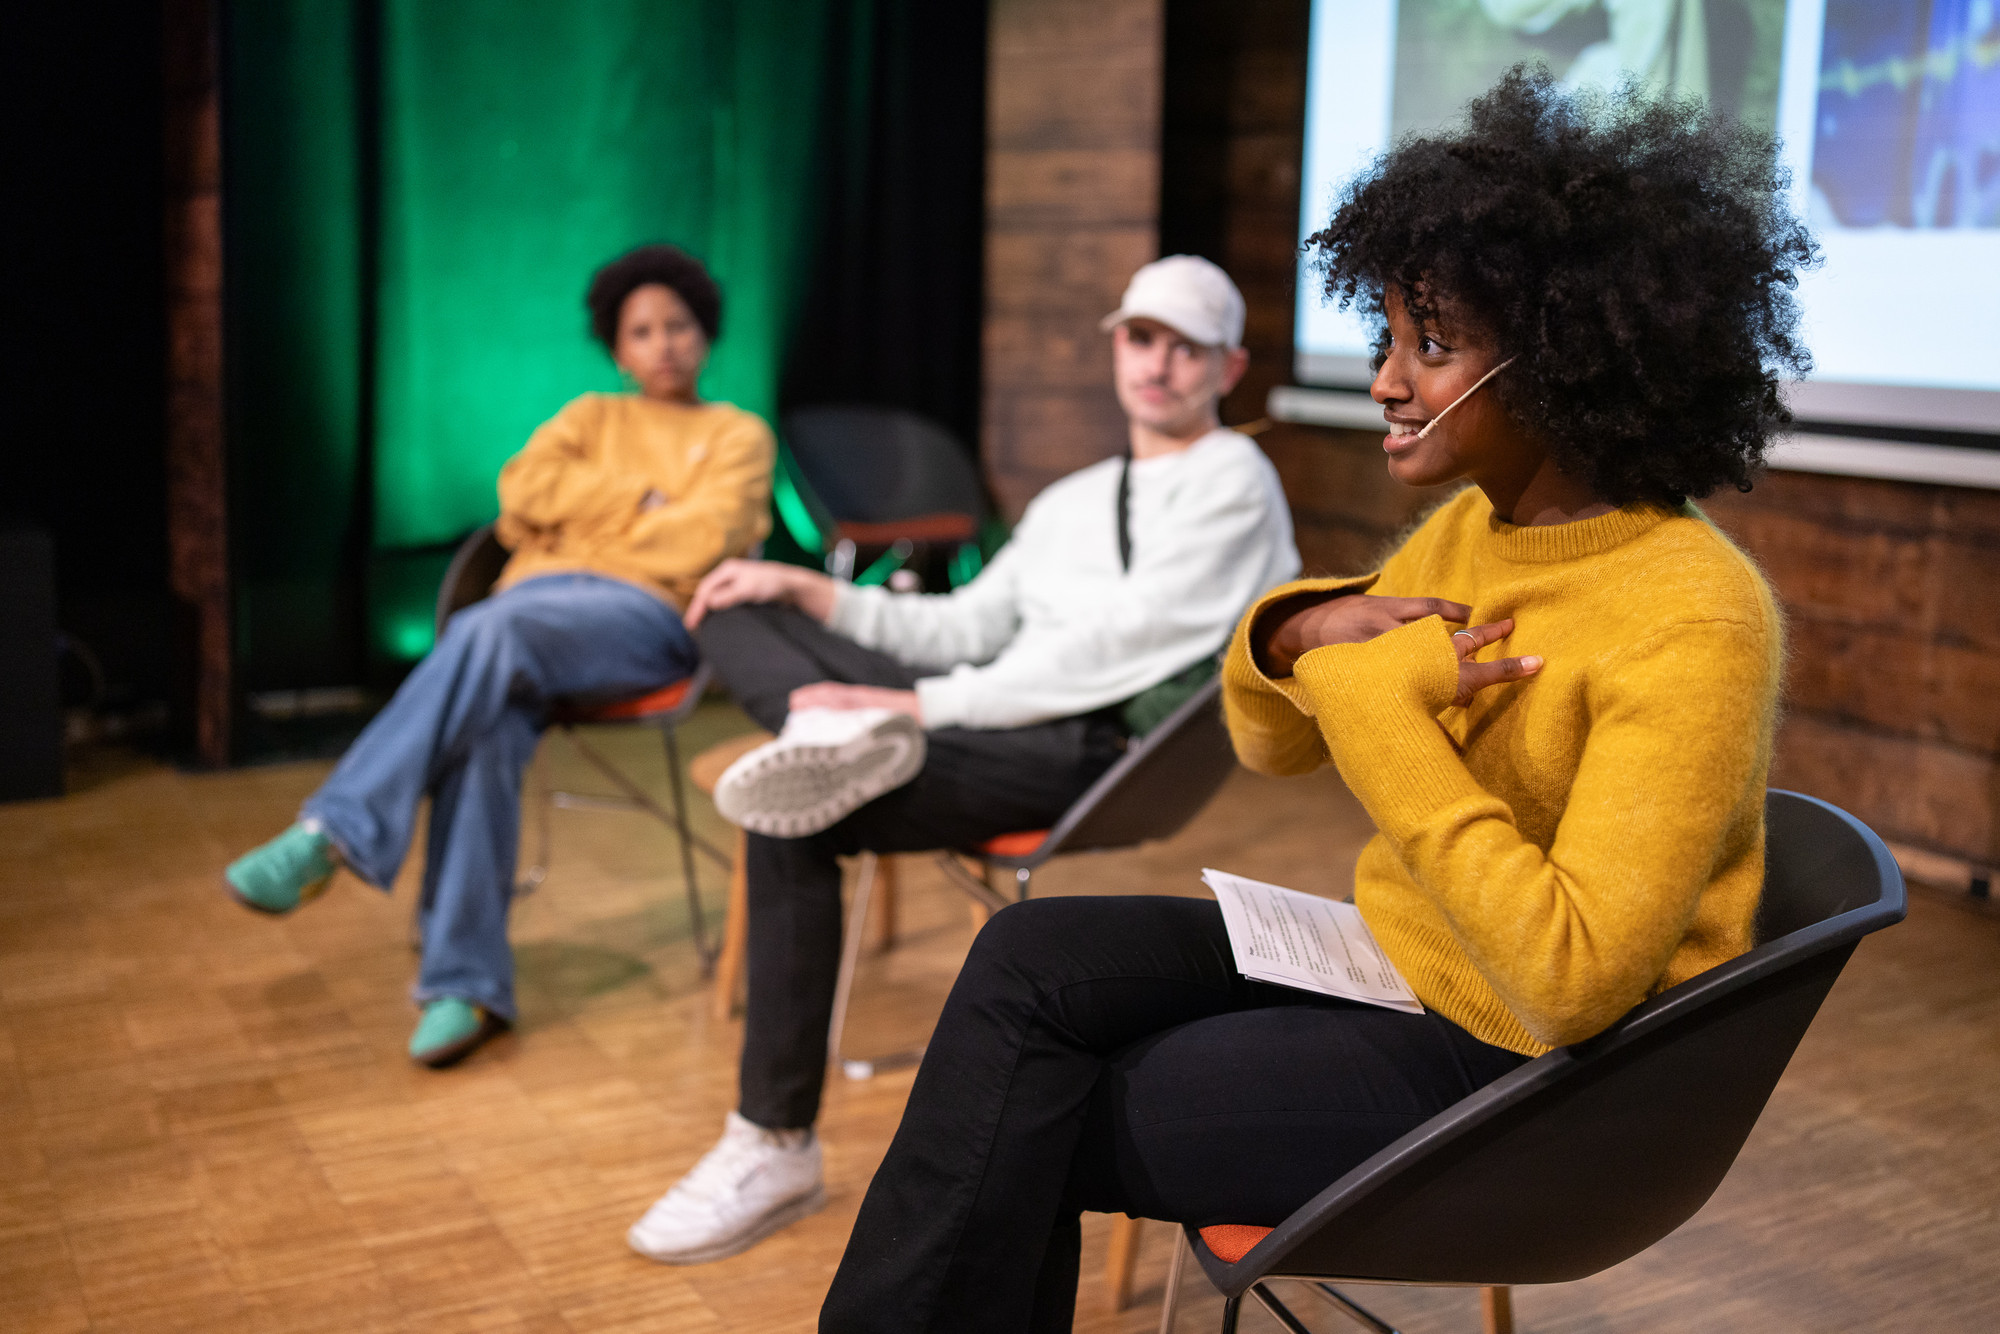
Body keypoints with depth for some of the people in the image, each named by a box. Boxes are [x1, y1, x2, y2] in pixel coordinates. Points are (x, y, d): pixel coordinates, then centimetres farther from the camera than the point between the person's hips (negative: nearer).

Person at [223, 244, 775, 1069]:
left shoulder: (738, 435, 20)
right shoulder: (592, 416, 31)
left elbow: (700, 543, -1)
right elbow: (524, 491, 9)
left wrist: (585, 519, 6)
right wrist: (644, 503, 2)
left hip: (643, 615, -3)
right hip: (535, 600, 3)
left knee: (492, 629, -37)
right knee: (487, 725, -33)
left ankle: (333, 834, -39)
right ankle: (465, 986, -36)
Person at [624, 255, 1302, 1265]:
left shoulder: (1232, 480, 0)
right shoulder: (1072, 499, 27)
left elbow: (1116, 645, -13)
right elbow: (969, 627, 22)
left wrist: (920, 704, -18)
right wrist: (809, 591, 8)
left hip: (1102, 748, -8)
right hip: (1012, 713, 9)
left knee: (793, 817, -27)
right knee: (736, 613, 4)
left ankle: (776, 1151, -17)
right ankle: (844, 732, -28)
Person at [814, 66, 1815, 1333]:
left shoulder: (1693, 622, -23)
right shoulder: (1472, 527, 2)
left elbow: (1572, 979, -29)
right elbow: (1273, 744, 9)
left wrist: (1379, 708, -26)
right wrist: (1297, 635, -15)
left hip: (1519, 1081, -8)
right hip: (1395, 965, 8)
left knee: (1023, 1126, -10)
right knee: (1030, 959, -10)